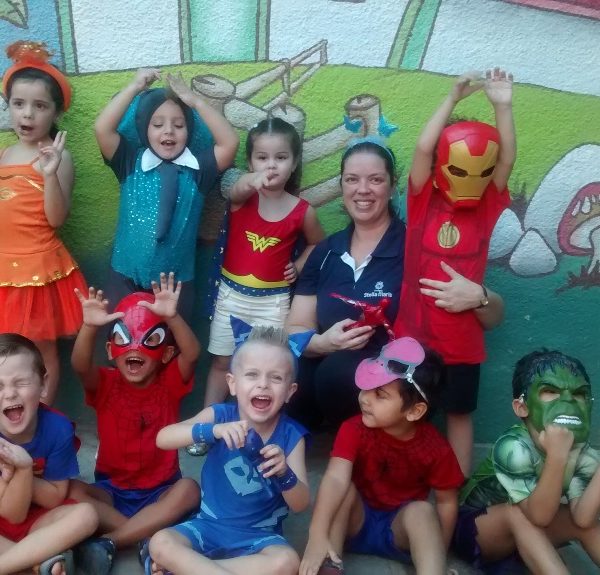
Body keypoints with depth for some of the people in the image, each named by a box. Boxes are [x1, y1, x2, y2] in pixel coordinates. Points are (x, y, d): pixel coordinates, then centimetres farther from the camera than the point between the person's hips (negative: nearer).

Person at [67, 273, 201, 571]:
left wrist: (172, 318, -47)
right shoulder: (106, 384, -6)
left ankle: (108, 542, -27)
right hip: (111, 489, 1)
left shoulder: (170, 383, -7)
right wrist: (89, 326, -48)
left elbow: (192, 354, -28)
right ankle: (151, 537, -26)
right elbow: (80, 365, -28)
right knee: (71, 492, -26)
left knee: (189, 489, -31)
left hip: (159, 490, -1)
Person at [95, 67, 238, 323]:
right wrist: (134, 87, -14)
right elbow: (102, 129, -13)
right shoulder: (131, 163, -1)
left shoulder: (196, 168, -2)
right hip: (126, 277, 0)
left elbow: (229, 142, -14)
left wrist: (195, 101, -14)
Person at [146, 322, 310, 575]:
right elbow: (163, 439, -23)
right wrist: (214, 430, -40)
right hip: (210, 525, -1)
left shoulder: (291, 436, -9)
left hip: (259, 535, 2)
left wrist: (284, 474, -32)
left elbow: (301, 504, -10)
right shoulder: (220, 415, -9)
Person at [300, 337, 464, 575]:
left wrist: (436, 555, -11)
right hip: (356, 522, 1)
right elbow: (335, 479, -35)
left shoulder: (435, 448, -19)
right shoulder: (354, 430, -21)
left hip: (400, 528, 0)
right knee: (345, 489, -28)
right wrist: (317, 537, -48)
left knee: (422, 510, -30)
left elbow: (447, 502, -7)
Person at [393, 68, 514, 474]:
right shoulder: (423, 201, -4)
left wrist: (503, 105, -15)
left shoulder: (487, 207, 1)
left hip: (462, 340, 1)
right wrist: (454, 98, -13)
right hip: (412, 333, -1)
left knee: (459, 412, 13)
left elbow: (508, 159, -9)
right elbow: (423, 149, -15)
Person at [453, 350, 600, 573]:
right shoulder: (513, 447, -30)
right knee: (517, 511, -32)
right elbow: (539, 515, -36)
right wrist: (557, 455, -48)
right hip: (473, 530, -5)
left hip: (525, 540, 6)